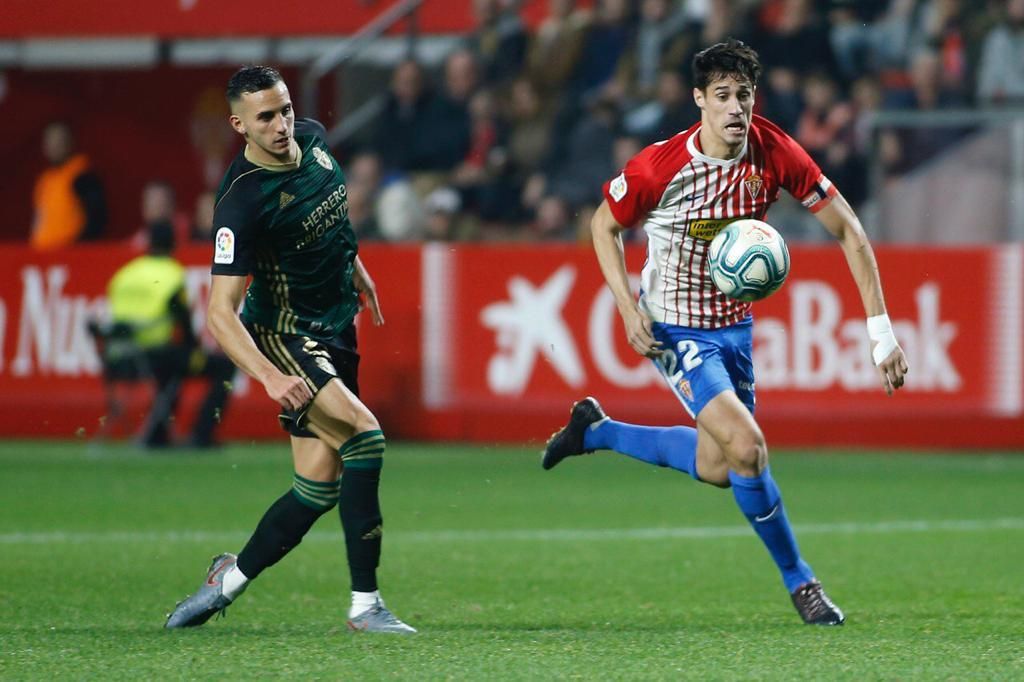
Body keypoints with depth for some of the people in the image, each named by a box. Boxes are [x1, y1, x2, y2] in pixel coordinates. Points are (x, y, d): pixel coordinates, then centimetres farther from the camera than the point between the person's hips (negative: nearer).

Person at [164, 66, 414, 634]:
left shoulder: (312, 139, -3)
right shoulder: (243, 199, -26)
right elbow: (220, 313, -29)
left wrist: (353, 263, 27)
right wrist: (270, 376, -42)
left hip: (335, 329, 8)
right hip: (284, 336, -8)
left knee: (319, 482, 2)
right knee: (364, 434, -27)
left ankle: (230, 578, 21)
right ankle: (365, 603, -22)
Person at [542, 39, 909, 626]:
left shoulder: (776, 153, -15)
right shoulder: (659, 167, -24)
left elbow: (847, 229, -8)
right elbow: (604, 226, -5)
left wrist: (881, 328, -14)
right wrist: (630, 309, -17)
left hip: (735, 325, 6)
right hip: (675, 330, -6)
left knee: (717, 467, 18)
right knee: (747, 447, -22)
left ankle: (595, 429, 38)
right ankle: (799, 580, -2)